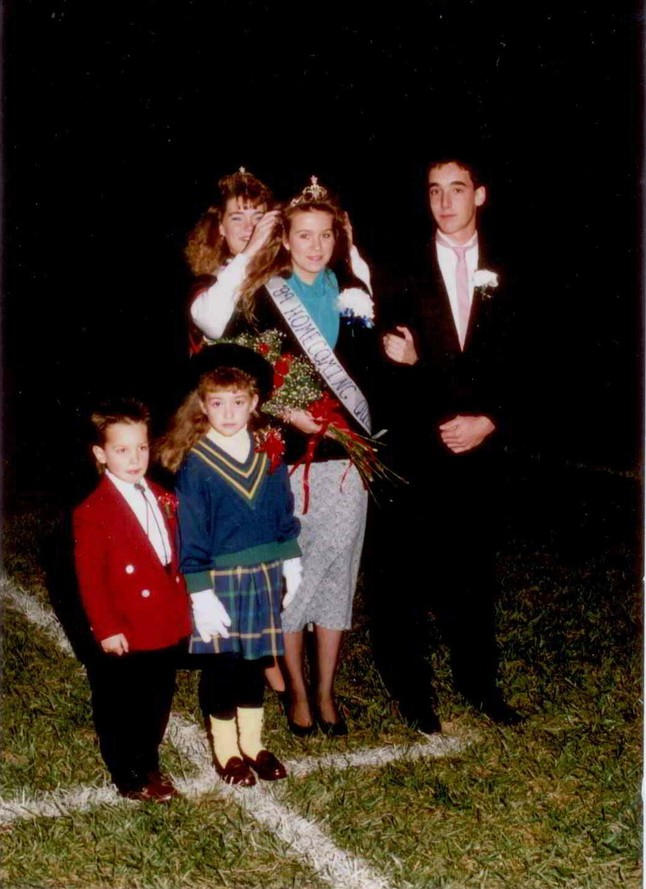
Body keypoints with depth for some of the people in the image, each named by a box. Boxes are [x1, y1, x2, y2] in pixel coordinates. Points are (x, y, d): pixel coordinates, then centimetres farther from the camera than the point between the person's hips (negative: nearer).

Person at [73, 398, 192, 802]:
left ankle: (149, 764, 38)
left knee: (158, 705, 19)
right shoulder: (92, 512, -15)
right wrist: (107, 629, -16)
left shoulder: (164, 500, 6)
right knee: (121, 709, 9)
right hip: (126, 636, -6)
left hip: (168, 628, 6)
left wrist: (183, 607, 12)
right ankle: (131, 780, 26)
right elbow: (89, 578, -14)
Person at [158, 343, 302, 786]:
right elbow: (191, 534, -12)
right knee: (221, 666, 8)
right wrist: (201, 593, -13)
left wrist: (291, 562, 11)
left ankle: (252, 743, 32)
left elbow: (284, 512, 10)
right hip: (219, 581, -4)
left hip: (262, 577, 4)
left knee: (254, 662, 16)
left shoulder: (268, 455, 0)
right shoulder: (195, 465, -13)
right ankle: (226, 752, 25)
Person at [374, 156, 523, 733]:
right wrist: (399, 355, -21)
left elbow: (517, 364, 5)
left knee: (476, 566, 11)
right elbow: (392, 350, 1)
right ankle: (412, 688, 16)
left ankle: (479, 679, 28)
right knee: (408, 570, 1)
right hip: (417, 447, -2)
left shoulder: (503, 275, 7)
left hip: (480, 444, 2)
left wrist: (490, 421, -8)